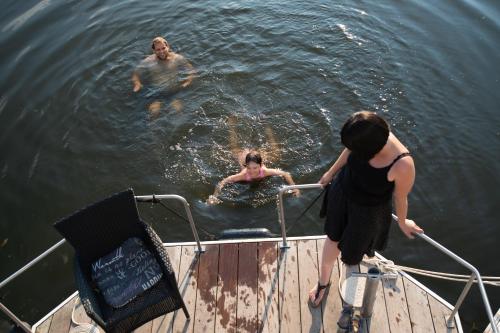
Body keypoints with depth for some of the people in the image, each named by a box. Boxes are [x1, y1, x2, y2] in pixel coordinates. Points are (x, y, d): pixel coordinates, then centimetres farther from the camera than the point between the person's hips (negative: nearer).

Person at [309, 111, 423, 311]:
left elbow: (400, 198, -18)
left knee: (352, 252, 19)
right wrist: (331, 172, 12)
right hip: (341, 192, 5)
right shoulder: (370, 136, -27)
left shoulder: (403, 166, -39)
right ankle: (323, 283, 50)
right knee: (333, 238, 23)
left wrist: (402, 223, 2)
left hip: (368, 211, -4)